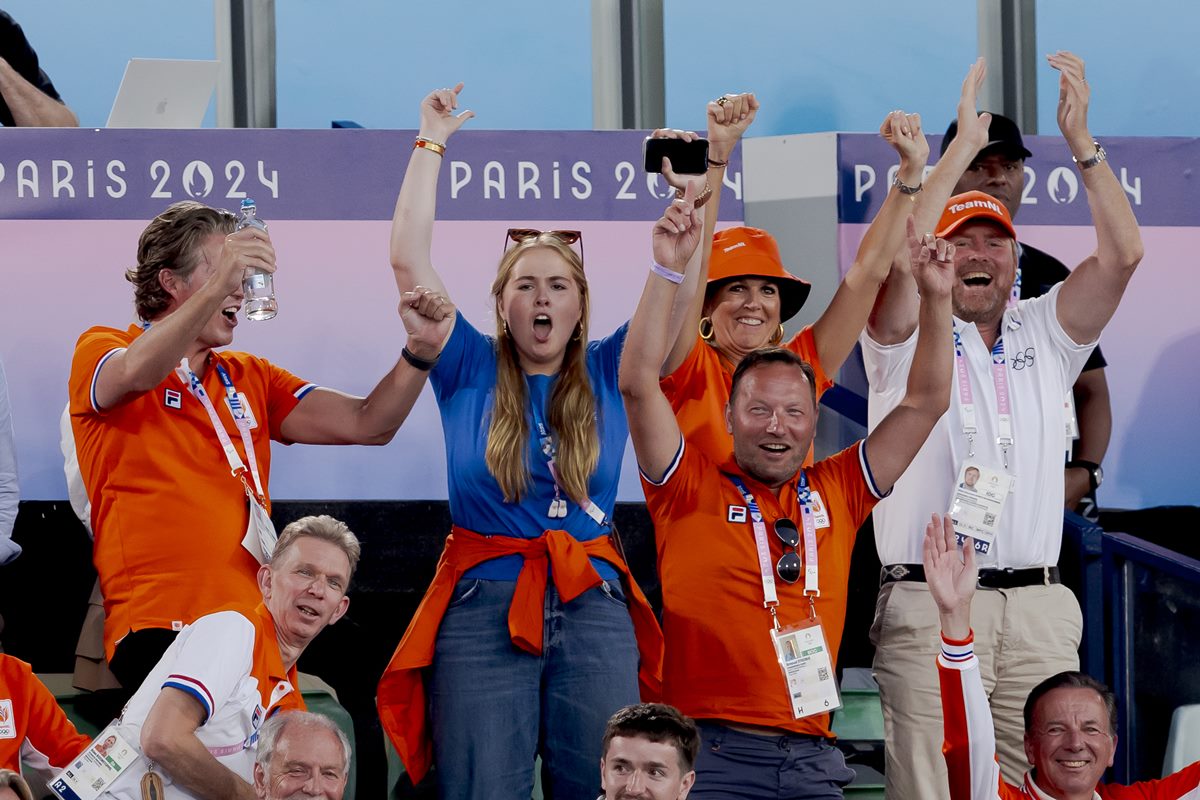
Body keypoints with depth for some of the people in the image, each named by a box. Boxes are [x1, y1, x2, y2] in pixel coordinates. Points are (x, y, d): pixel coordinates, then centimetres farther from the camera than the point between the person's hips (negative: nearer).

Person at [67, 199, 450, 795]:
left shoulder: (250, 380, 22)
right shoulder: (101, 352, 4)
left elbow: (366, 425, 14)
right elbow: (136, 373, -22)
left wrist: (420, 351, -4)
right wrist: (220, 280, -33)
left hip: (255, 624, 6)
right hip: (156, 628, -6)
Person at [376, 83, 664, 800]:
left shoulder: (606, 374, 12)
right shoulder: (471, 371, 8)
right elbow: (408, 259, 1)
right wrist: (431, 143, 4)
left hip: (593, 605, 1)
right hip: (483, 603, -1)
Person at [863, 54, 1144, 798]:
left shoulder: (1045, 334, 17)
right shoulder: (908, 338, 8)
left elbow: (1122, 254, 4)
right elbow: (896, 260, -11)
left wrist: (1082, 141, -4)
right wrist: (963, 147, -11)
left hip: (1039, 607, 3)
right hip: (929, 604, -3)